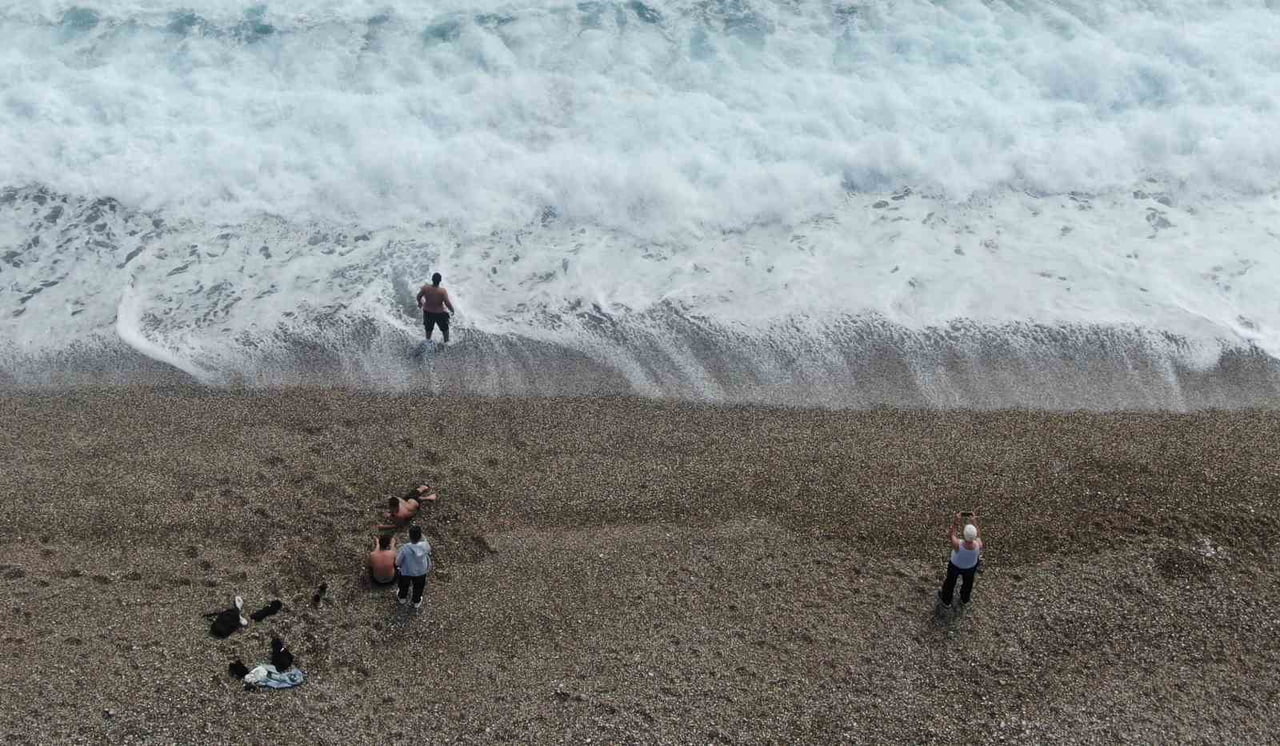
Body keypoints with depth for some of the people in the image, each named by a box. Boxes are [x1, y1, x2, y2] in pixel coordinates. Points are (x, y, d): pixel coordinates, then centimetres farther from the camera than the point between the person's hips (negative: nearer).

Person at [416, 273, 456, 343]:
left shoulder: (425, 288, -25)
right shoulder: (442, 291, -32)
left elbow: (419, 296, -10)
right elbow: (448, 303, -27)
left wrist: (420, 303, 13)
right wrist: (452, 310, -6)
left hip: (427, 311, 3)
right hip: (439, 313, -3)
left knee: (429, 327, 31)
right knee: (444, 327, 26)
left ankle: (428, 340, 53)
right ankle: (446, 342, 44)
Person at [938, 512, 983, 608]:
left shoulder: (957, 544, -45)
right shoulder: (979, 545, -39)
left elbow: (952, 534, -23)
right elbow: (977, 536, -14)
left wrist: (956, 522, -23)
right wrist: (975, 523, -13)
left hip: (955, 566, -2)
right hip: (971, 567, 2)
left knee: (950, 581, 29)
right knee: (968, 581, 34)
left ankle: (946, 601, 56)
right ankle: (964, 599, 64)